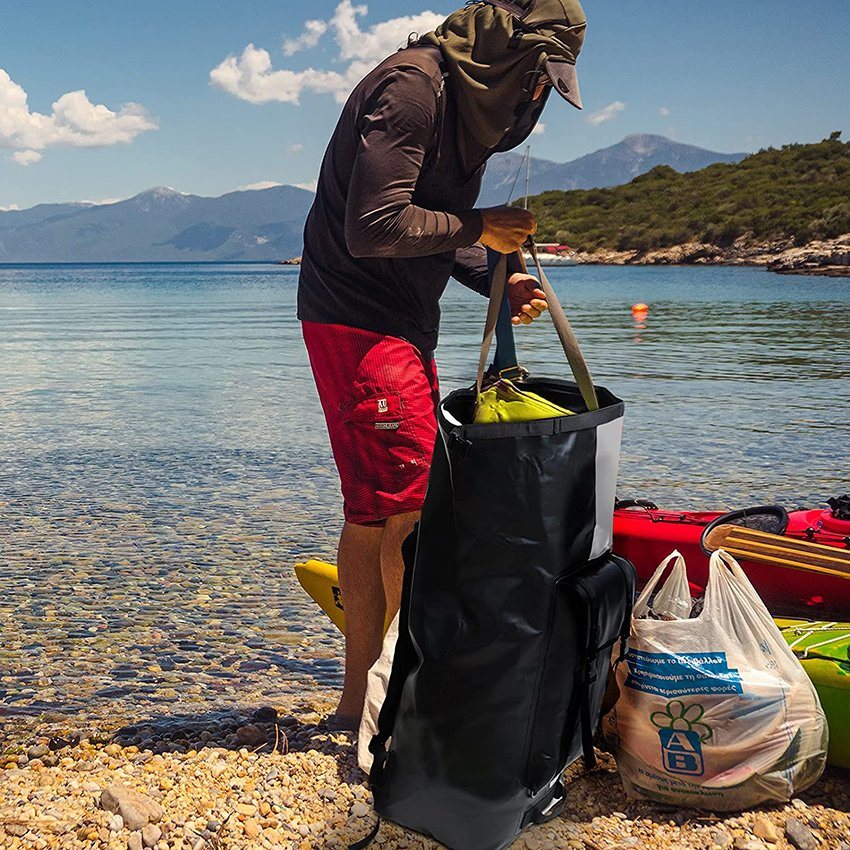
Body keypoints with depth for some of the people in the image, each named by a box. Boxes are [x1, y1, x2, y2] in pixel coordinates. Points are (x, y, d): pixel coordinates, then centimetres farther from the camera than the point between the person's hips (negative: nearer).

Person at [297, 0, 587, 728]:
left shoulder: (465, 101, 16)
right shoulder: (411, 88, -15)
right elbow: (375, 226, -23)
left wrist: (498, 277, 3)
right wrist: (478, 229, -13)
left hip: (400, 326, 10)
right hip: (358, 324, -10)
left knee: (374, 514, 11)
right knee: (412, 506, -9)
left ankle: (361, 696, 20)